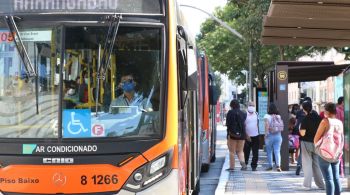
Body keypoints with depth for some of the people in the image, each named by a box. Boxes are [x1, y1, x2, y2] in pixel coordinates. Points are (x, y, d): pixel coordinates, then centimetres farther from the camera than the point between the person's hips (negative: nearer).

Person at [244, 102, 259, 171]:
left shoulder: (256, 114, 9)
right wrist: (246, 135, -14)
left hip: (255, 136, 3)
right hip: (247, 137, -3)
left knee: (255, 153, 0)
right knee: (246, 152, 3)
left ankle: (254, 166, 6)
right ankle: (244, 164, 18)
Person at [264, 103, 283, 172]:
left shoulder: (267, 116, -8)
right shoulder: (278, 116, 5)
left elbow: (267, 125, -17)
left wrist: (266, 133, -15)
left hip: (270, 136, -3)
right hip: (278, 135, 3)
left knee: (269, 151, 10)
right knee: (277, 151, -1)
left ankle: (270, 165, 15)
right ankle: (278, 165, -15)